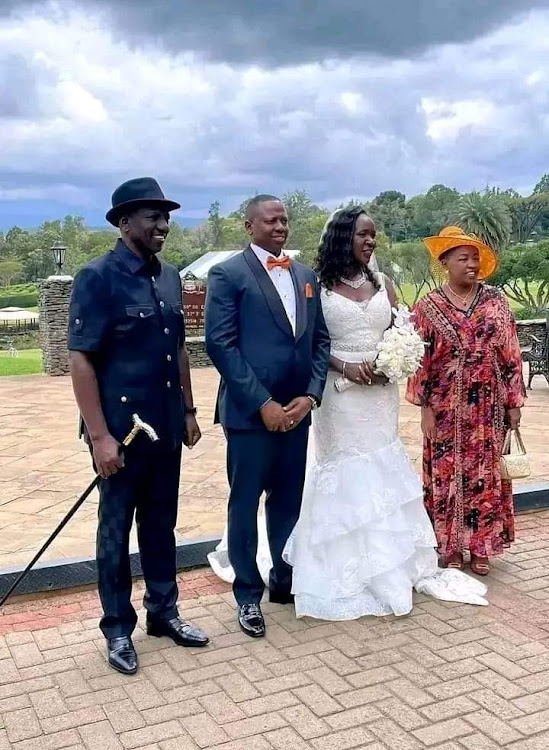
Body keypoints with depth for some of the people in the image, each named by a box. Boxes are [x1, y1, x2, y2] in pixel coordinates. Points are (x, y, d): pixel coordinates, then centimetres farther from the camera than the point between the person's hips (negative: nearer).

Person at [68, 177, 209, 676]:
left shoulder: (169, 277, 8)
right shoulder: (98, 278, -12)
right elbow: (81, 359, -15)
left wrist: (188, 411, 13)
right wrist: (99, 435, -18)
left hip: (166, 428, 6)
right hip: (121, 429, -6)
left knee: (161, 524, 17)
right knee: (117, 530, 10)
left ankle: (163, 612, 33)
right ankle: (118, 628, 25)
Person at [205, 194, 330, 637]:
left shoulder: (306, 276, 12)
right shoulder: (228, 274, -5)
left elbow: (320, 339, 11)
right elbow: (220, 344, -12)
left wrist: (310, 395, -4)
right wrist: (262, 403, -16)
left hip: (295, 409, 5)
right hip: (249, 411, -5)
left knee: (289, 501, 15)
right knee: (245, 504, 6)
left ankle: (284, 581, 32)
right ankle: (248, 595, 21)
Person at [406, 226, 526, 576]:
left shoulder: (496, 300, 1)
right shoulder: (428, 307, -3)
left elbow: (511, 354, 2)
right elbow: (419, 360, -2)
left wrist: (514, 401, 1)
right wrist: (425, 407, -5)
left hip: (487, 407, 1)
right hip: (447, 408, -1)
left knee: (486, 473, 7)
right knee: (447, 473, 6)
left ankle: (481, 546, 21)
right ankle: (451, 546, 20)